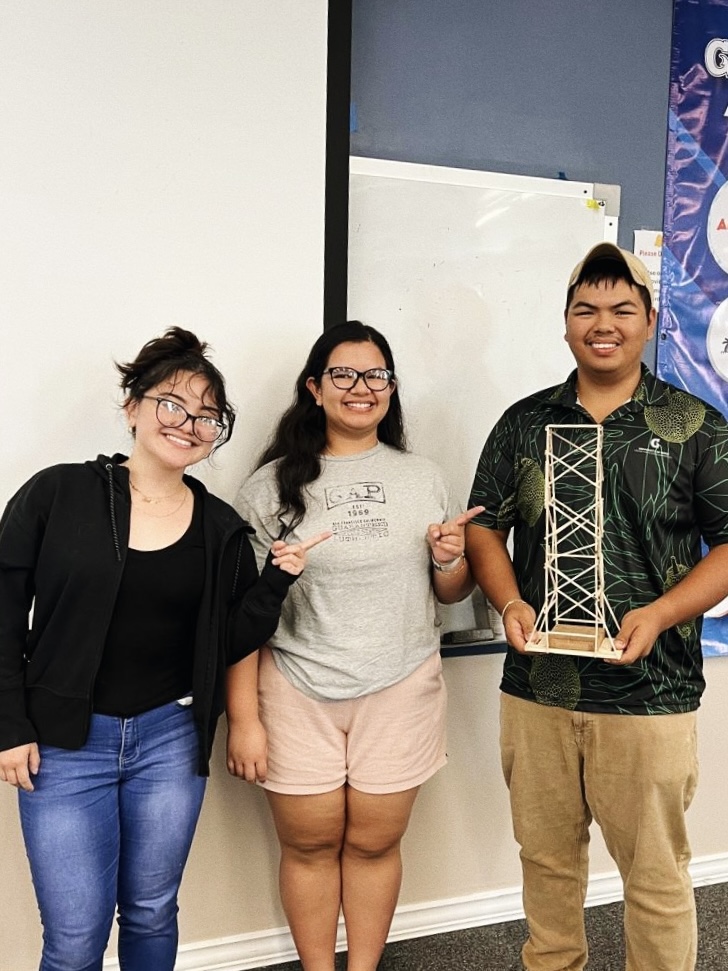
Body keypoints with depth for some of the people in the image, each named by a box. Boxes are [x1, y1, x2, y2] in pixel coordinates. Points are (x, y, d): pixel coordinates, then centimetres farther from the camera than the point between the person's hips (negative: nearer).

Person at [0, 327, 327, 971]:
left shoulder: (221, 528, 0)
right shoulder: (57, 495, -8)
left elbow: (230, 644, 4)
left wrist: (276, 581, -11)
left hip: (170, 742, 3)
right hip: (64, 744, -2)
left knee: (152, 916, 18)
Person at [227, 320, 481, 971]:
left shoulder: (423, 478, 4)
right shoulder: (273, 484, -4)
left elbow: (450, 593, 12)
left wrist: (449, 560, -10)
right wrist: (243, 717, -7)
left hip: (400, 691, 2)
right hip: (297, 691, -1)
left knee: (375, 842, 12)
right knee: (310, 845, 11)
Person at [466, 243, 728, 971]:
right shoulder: (524, 423, 6)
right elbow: (484, 527, 8)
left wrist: (660, 614, -16)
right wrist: (509, 602, -10)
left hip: (649, 692, -2)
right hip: (535, 686, 3)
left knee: (655, 872, 10)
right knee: (546, 856, 19)